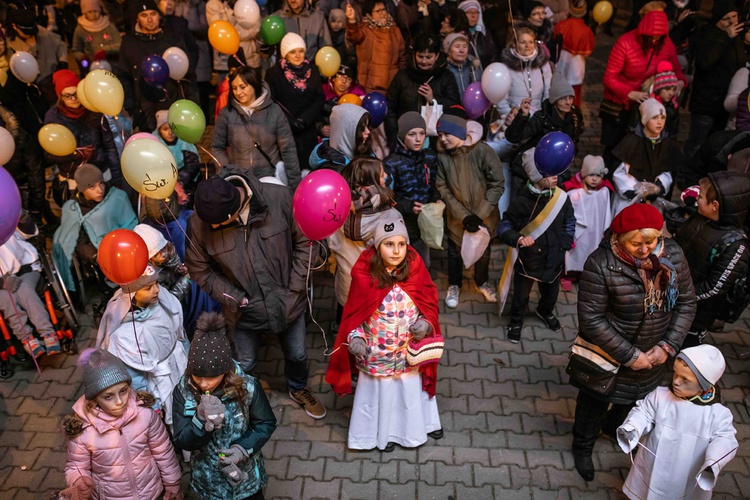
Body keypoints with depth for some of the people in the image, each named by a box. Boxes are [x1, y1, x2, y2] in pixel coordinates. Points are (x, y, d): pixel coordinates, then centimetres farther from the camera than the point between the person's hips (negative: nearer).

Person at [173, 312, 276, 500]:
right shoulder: (184, 391, -20)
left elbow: (266, 424, -12)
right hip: (209, 477, 1)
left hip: (246, 473, -1)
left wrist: (244, 448, -26)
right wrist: (202, 420, -36)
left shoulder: (247, 386, -24)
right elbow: (182, 441, -17)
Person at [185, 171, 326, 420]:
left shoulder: (280, 198, -26)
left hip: (288, 302, 1)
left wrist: (294, 287, -14)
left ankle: (299, 389, 56)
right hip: (245, 310, 0)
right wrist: (235, 299, -14)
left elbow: (305, 241, -12)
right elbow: (200, 268, -7)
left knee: (297, 354, 23)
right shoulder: (199, 222, -22)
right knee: (245, 364, 20)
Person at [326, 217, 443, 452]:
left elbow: (430, 303, -3)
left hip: (410, 350, 2)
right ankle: (384, 432, 43)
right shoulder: (365, 275, -18)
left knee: (412, 387, 23)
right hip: (377, 352, -1)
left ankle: (421, 423, 50)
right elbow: (354, 313, -8)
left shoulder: (415, 270, -14)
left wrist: (426, 323, -20)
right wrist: (355, 337, -21)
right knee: (380, 391, 18)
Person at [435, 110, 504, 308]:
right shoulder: (442, 157, -16)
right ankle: (454, 285, 44)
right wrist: (464, 215, -19)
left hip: (484, 214, 0)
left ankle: (482, 282, 48)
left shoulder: (483, 151, -21)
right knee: (455, 252, 17)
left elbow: (497, 184, -16)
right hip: (457, 216, 1)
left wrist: (479, 214, -20)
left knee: (483, 251, 20)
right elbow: (442, 189, -12)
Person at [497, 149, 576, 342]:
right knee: (521, 297, 15)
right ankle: (516, 322, 43)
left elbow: (569, 221, 7)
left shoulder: (561, 197, -11)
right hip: (526, 260, -4)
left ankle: (545, 312, 59)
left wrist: (564, 244, 0)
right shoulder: (521, 201, -23)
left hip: (553, 259, 4)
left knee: (551, 294, 26)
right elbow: (504, 226, -15)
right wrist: (518, 238, -33)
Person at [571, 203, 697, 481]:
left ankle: (613, 427, 63)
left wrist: (668, 346, -12)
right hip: (607, 356, -4)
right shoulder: (601, 264, -29)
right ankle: (582, 446, 49)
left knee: (636, 398, 30)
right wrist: (630, 355, -22)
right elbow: (591, 320, -25)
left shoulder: (672, 255, -14)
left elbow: (686, 302, -3)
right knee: (595, 404, 20)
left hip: (653, 355, 5)